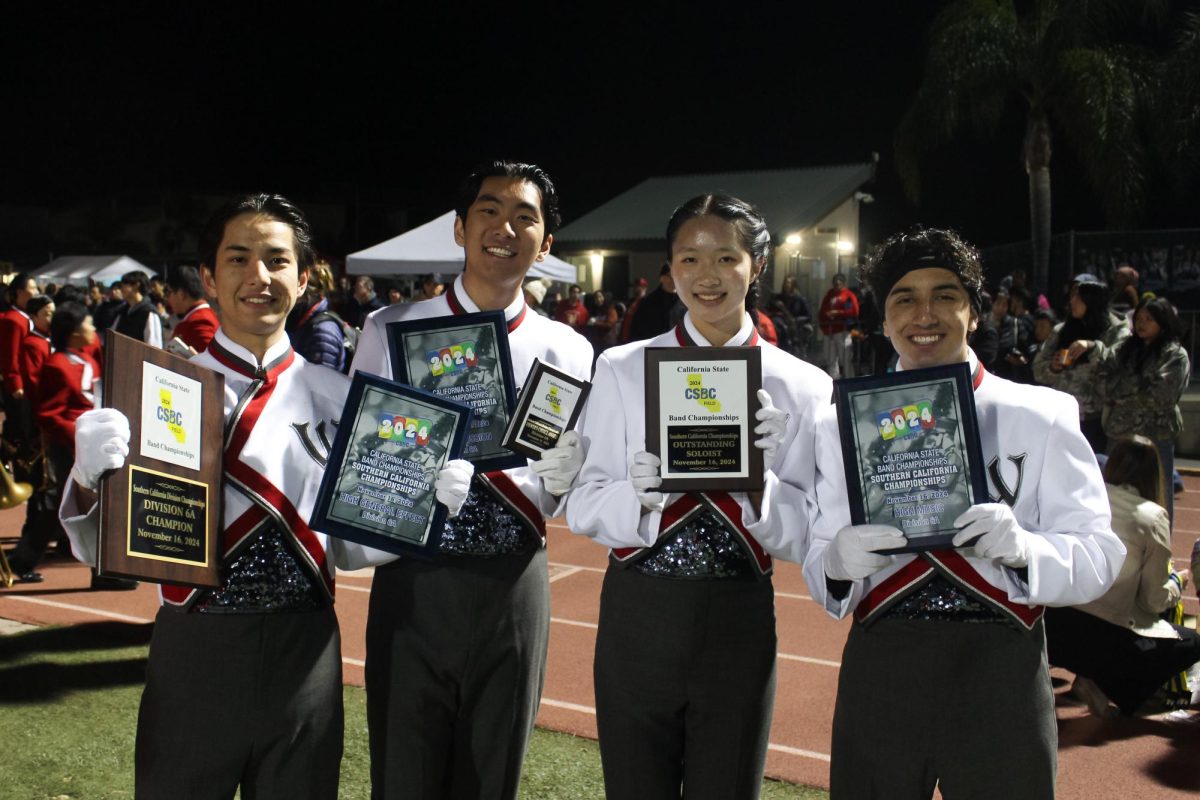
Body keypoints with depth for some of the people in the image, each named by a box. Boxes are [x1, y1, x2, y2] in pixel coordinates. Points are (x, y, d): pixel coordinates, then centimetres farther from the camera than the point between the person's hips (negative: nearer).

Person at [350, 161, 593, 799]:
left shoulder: (567, 352, 2)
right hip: (410, 582, 0)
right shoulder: (389, 331, 1)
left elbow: (579, 494, 6)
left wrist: (561, 478, -17)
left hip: (513, 586, 1)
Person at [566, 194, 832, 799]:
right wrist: (641, 494, -24)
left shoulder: (803, 386, -1)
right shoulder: (622, 369, -1)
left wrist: (758, 477, -22)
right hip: (638, 612, 0)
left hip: (741, 620, 1)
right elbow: (582, 509, -5)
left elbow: (804, 536, -4)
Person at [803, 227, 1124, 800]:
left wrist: (1021, 546, -22)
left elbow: (1097, 556, -3)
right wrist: (838, 561, -20)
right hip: (879, 666, 1)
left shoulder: (1044, 416, 1)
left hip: (1003, 673, -1)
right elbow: (818, 561, 3)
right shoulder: (842, 423, 5)